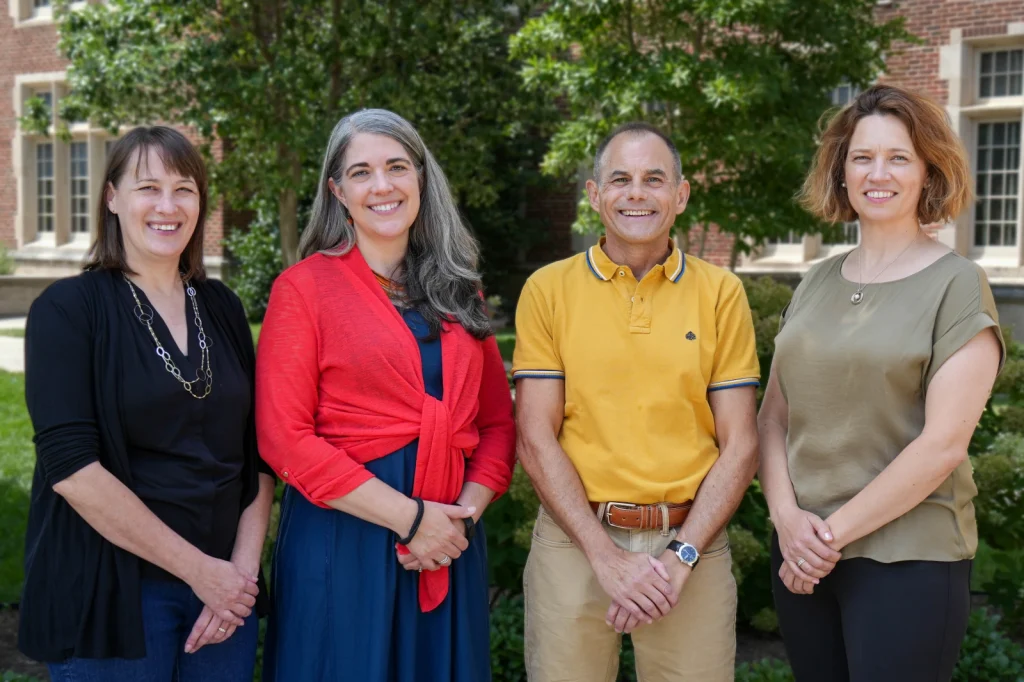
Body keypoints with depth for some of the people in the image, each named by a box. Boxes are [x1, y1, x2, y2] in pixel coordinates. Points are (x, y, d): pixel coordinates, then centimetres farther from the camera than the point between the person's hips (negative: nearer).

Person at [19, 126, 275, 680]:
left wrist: (243, 564, -6)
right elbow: (70, 465, -16)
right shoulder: (69, 308, -7)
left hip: (226, 589, 4)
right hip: (110, 594, -4)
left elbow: (256, 451, 7)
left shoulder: (221, 307, 7)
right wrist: (198, 568, -15)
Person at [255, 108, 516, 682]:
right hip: (343, 534, -4)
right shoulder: (304, 287, -4)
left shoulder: (458, 291, 10)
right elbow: (285, 437, -11)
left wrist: (468, 510, -7)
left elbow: (497, 420, 11)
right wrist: (409, 517, -15)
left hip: (449, 544, 4)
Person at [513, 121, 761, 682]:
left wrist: (679, 556, -10)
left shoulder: (721, 293, 2)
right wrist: (606, 556, -11)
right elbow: (536, 439, -4)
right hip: (576, 539, 0)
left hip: (691, 541, 1)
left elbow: (740, 445, 0)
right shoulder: (549, 289, 0)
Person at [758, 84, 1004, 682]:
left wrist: (834, 532, -12)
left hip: (906, 560, -4)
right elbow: (774, 417, 7)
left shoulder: (956, 284, -7)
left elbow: (943, 444, -14)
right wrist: (788, 517, -8)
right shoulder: (817, 283, 7)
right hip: (803, 556, 5)